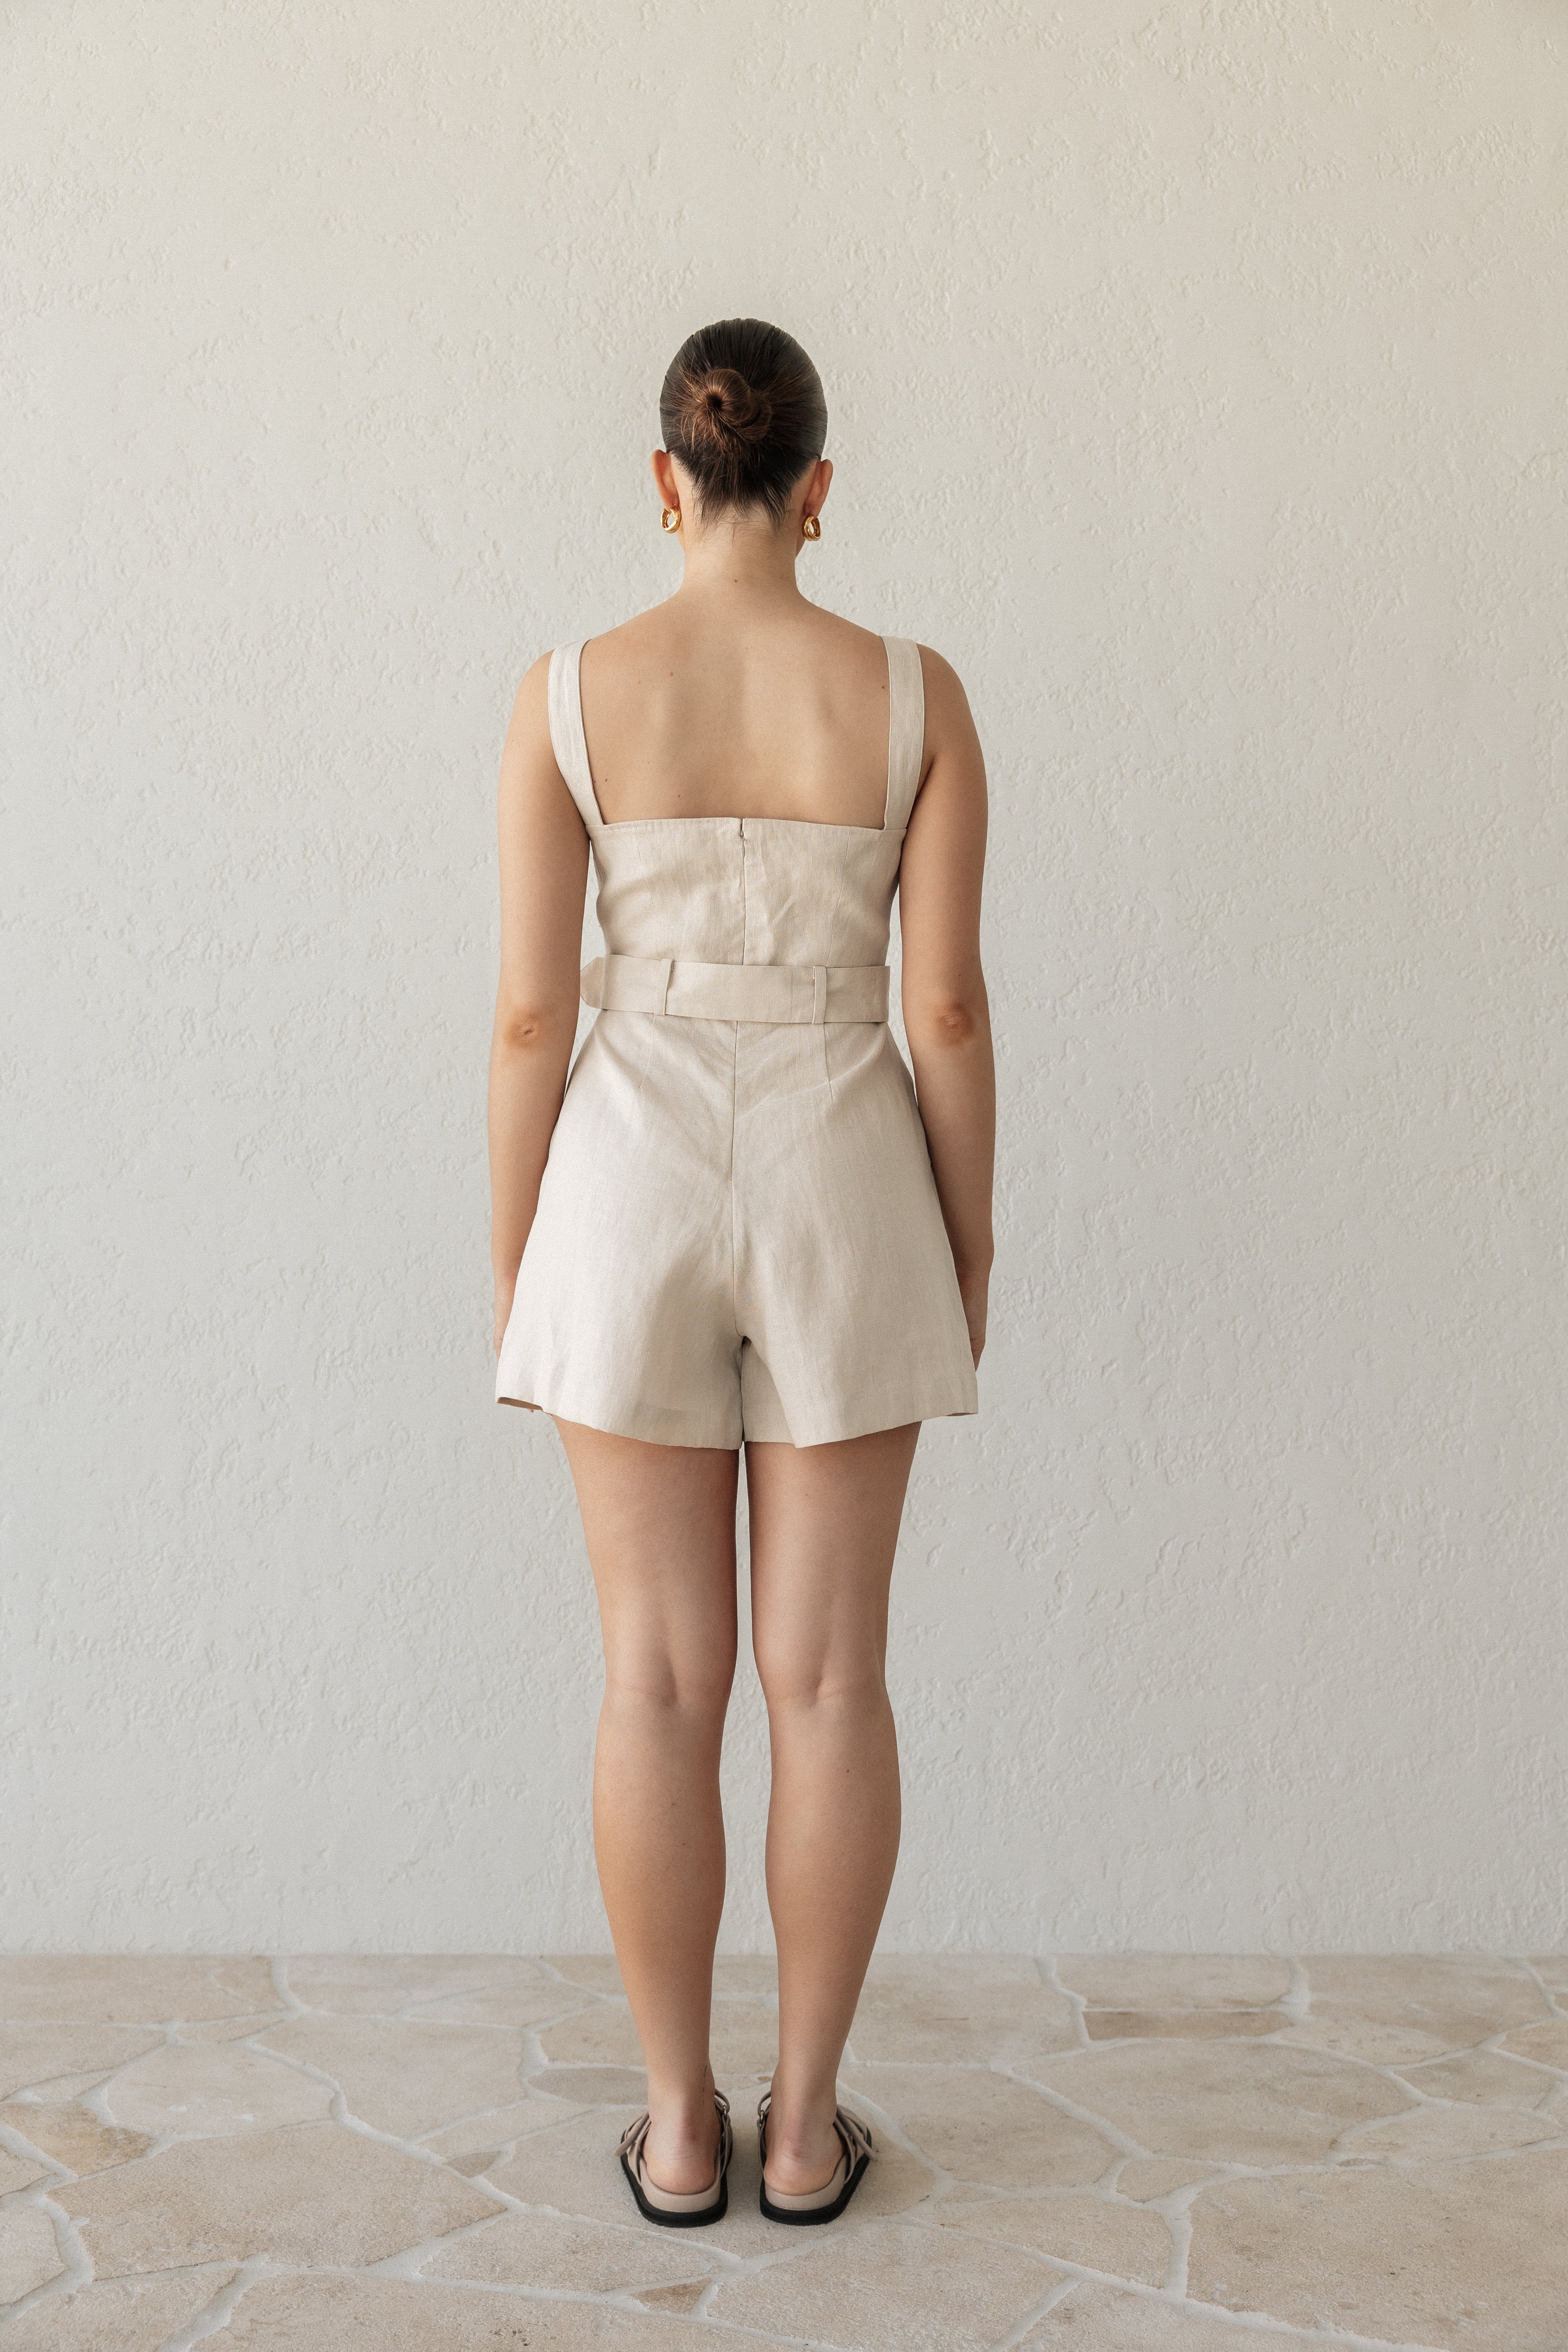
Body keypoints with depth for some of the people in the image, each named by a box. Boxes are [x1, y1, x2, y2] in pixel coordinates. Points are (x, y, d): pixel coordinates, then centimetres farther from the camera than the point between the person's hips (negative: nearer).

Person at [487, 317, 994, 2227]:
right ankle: (807, 2122, 21)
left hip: (635, 1189, 0)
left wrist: (514, 1263, 5)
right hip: (840, 1200, 0)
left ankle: (680, 2126, 21)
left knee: (660, 1678, 9)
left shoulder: (569, 693, -5)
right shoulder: (914, 693, -4)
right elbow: (948, 1010, -4)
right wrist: (967, 1252, 7)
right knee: (829, 1676, 10)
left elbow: (532, 1014, -6)